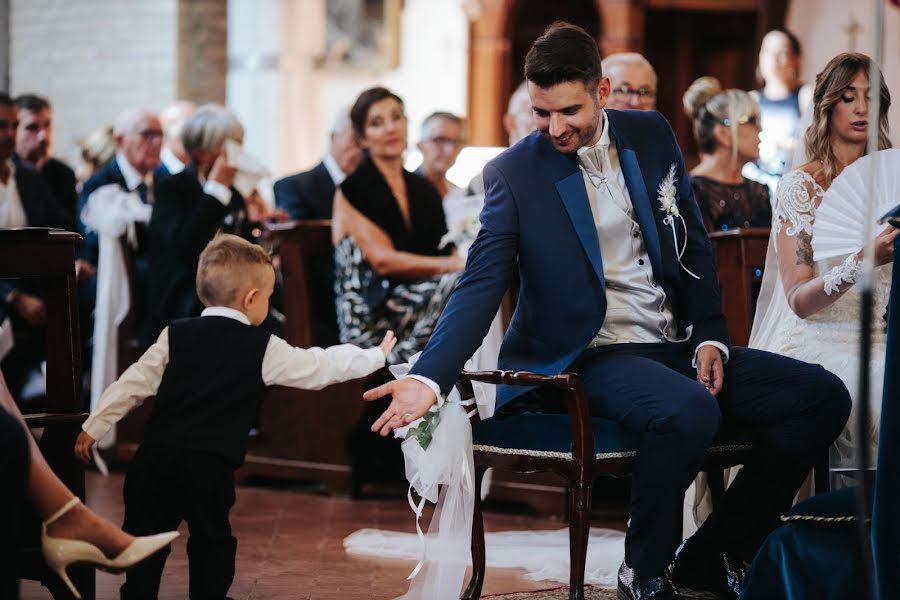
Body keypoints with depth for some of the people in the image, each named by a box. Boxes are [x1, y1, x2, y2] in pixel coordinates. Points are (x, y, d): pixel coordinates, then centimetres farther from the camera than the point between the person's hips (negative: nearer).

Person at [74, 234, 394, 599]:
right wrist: (377, 356, 25)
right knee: (212, 542, 12)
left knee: (144, 538, 8)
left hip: (156, 457, 2)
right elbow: (320, 368, 11)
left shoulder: (175, 336, 9)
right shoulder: (263, 349, 3)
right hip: (211, 466, -2)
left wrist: (94, 427, 14)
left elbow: (134, 384, 8)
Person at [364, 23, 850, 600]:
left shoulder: (651, 135, 8)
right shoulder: (514, 173, -5)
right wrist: (427, 378, -24)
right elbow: (480, 287, -10)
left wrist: (710, 336, 2)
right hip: (590, 355, -6)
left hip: (676, 347, 6)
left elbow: (695, 243, 16)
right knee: (689, 410, -37)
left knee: (824, 396, -8)